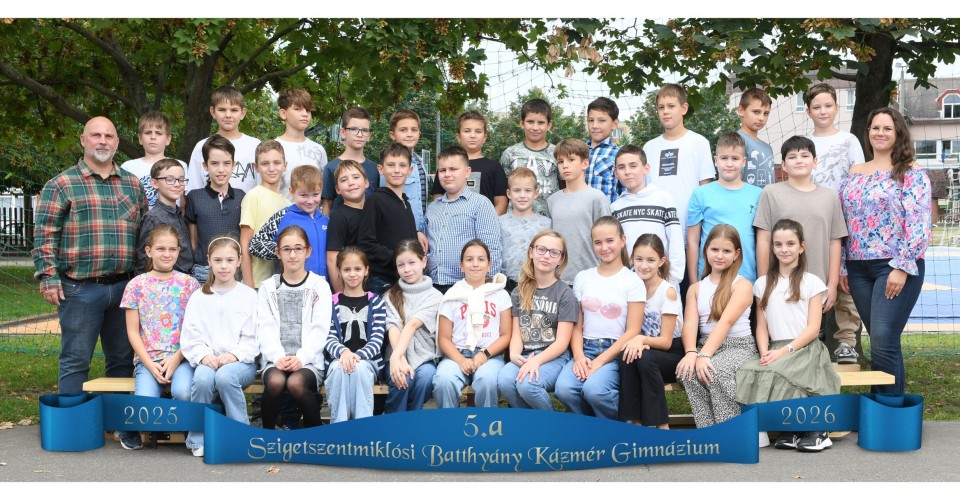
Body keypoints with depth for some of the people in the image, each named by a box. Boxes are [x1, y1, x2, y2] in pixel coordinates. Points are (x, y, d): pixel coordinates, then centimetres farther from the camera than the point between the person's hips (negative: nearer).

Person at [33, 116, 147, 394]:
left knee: (123, 359, 11)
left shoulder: (132, 185, 13)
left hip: (124, 286, 5)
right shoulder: (62, 185, -1)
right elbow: (44, 235, -5)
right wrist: (48, 278, -12)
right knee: (75, 361, 1)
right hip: (80, 288, -4)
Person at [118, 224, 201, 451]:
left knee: (183, 392, -32)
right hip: (148, 359, 1)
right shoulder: (136, 285, 7)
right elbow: (133, 332, 5)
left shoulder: (189, 284, 7)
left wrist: (176, 358, -10)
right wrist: (150, 365, -7)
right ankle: (131, 427, 10)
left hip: (181, 357, 0)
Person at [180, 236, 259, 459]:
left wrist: (234, 355, -16)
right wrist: (203, 356, -13)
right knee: (202, 378, -32)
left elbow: (253, 338, 1)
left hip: (241, 361, -1)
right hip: (207, 360, 2)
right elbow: (190, 336, 6)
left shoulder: (248, 295, 9)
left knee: (225, 376, -35)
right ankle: (199, 438, -14)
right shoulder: (199, 297, 14)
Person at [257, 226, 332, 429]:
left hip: (308, 359, -1)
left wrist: (301, 357, -16)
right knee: (275, 382, -32)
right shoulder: (267, 287, 13)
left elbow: (320, 329, -1)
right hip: (275, 359, 1)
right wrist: (278, 357, -14)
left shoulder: (319, 286, 8)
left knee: (296, 383, -32)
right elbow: (266, 328, 3)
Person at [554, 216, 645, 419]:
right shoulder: (582, 278, 12)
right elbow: (577, 326, 9)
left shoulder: (633, 281, 0)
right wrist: (578, 357, -10)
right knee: (563, 389, -27)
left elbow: (632, 332, -6)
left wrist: (600, 361, -15)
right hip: (585, 349, 3)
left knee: (593, 389, -33)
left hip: (615, 352, -3)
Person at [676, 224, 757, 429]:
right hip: (705, 346, 4)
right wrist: (691, 352, -23)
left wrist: (705, 355, -27)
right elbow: (689, 324, -1)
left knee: (717, 370, -36)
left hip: (739, 346, -3)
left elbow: (726, 322, -13)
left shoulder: (742, 285, 2)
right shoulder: (695, 288, 15)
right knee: (688, 371, -30)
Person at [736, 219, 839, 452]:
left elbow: (813, 328, -3)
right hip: (774, 350, 4)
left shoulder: (812, 282, 4)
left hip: (805, 348, -3)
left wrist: (784, 351, -15)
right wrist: (765, 352, -9)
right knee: (748, 374, -28)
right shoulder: (763, 284, 15)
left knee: (776, 375, -33)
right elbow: (761, 326, 10)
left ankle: (815, 427, -13)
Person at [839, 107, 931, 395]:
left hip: (896, 267, -5)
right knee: (880, 343, 9)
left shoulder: (911, 173, -3)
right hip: (859, 268, 5)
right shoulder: (854, 174, 14)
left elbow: (918, 224, -10)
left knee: (883, 344, -11)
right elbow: (842, 223, 15)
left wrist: (902, 267, -16)